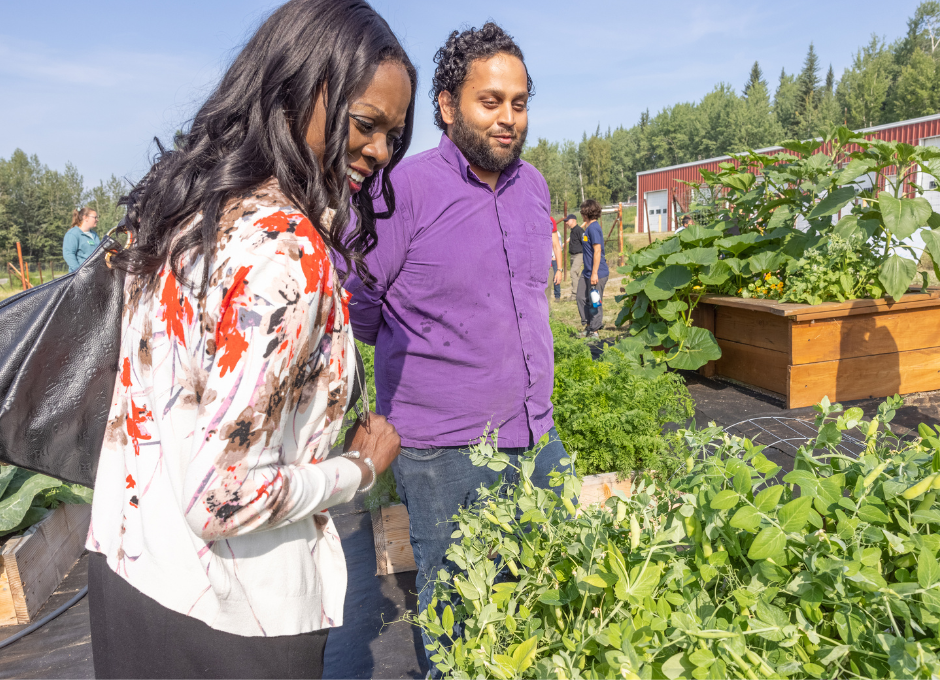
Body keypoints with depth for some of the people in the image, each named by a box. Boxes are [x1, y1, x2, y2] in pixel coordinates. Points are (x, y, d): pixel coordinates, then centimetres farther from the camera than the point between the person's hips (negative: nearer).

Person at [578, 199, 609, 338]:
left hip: (597, 273, -10)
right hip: (587, 272, 10)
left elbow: (597, 251, -20)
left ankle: (594, 331, 10)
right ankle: (588, 324, 26)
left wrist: (594, 273, -21)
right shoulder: (588, 228, 13)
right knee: (582, 298, 14)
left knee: (594, 302, 0)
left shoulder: (594, 228, -16)